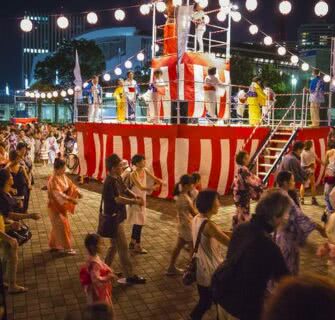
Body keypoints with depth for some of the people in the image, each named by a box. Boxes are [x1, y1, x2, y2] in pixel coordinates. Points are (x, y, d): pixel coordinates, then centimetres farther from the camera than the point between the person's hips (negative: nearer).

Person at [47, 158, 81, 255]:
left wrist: (77, 192, -13)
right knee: (62, 226, -4)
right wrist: (71, 199, -39)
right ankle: (67, 247, 5)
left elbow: (70, 184, 7)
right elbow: (58, 194, -33)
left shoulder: (63, 176, 2)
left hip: (62, 205, 9)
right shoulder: (53, 180, -24)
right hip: (55, 206, -9)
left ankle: (53, 245, 31)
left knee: (57, 226, 17)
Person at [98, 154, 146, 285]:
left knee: (114, 245, 21)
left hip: (116, 216, 10)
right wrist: (136, 202, -28)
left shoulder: (118, 178, 6)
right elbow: (118, 199, -31)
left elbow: (125, 190, 10)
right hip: (112, 218, -10)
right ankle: (130, 276, 6)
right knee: (123, 247, -3)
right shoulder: (110, 182, -23)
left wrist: (136, 197, -10)